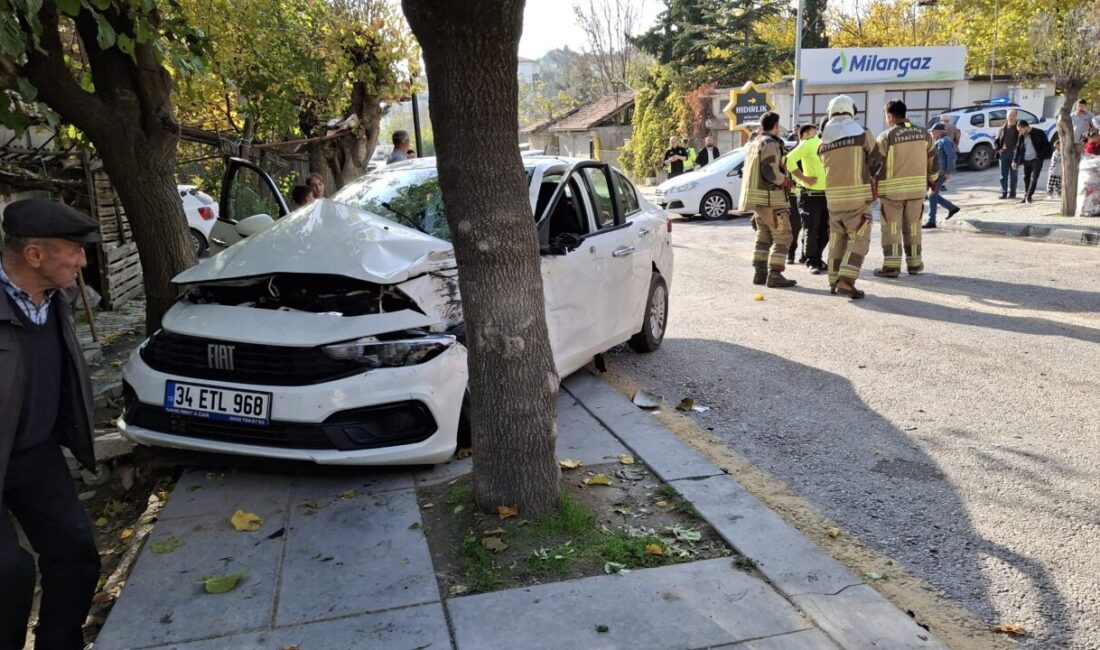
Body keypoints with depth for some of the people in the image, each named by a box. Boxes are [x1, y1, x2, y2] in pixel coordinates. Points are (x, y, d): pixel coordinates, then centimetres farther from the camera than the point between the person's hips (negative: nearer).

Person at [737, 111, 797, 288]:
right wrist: (785, 181, -6)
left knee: (763, 235, 16)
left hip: (757, 196, 9)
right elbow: (771, 171, -23)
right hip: (770, 197, -9)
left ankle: (759, 273, 15)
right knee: (782, 236, -6)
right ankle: (774, 275, -10)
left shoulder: (754, 143, 16)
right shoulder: (770, 143, -13)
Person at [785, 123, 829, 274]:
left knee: (825, 231, 12)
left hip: (826, 194, 6)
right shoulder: (807, 144, -8)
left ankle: (817, 259, 27)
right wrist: (804, 178, -19)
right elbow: (789, 159, -22)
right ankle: (812, 263, 10)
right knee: (811, 231, 1)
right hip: (811, 195, -6)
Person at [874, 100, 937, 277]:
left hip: (892, 190, -4)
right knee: (913, 227, 14)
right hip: (917, 189, 5)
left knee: (891, 229, 2)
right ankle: (914, 264, 20)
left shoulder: (886, 136, -12)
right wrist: (932, 180, 24)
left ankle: (891, 266, 1)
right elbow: (933, 160, 10)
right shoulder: (924, 134, 4)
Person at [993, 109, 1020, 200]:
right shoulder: (1002, 128, 12)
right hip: (1003, 153, 3)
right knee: (1003, 174, 5)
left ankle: (1012, 192, 8)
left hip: (1014, 153, -3)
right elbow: (996, 140, 16)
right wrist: (997, 147, -2)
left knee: (1013, 174, 3)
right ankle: (1004, 192, 10)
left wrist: (1017, 150, -17)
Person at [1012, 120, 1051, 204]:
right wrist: (1015, 161, 6)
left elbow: (1046, 145, -3)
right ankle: (1026, 196, 21)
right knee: (1026, 178, 11)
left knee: (1034, 178, -10)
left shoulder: (1039, 133, -6)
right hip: (1026, 161, 5)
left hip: (1037, 160, -5)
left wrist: (1041, 155, -14)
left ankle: (1029, 196, -6)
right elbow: (1018, 148, 12)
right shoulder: (1022, 136, 7)